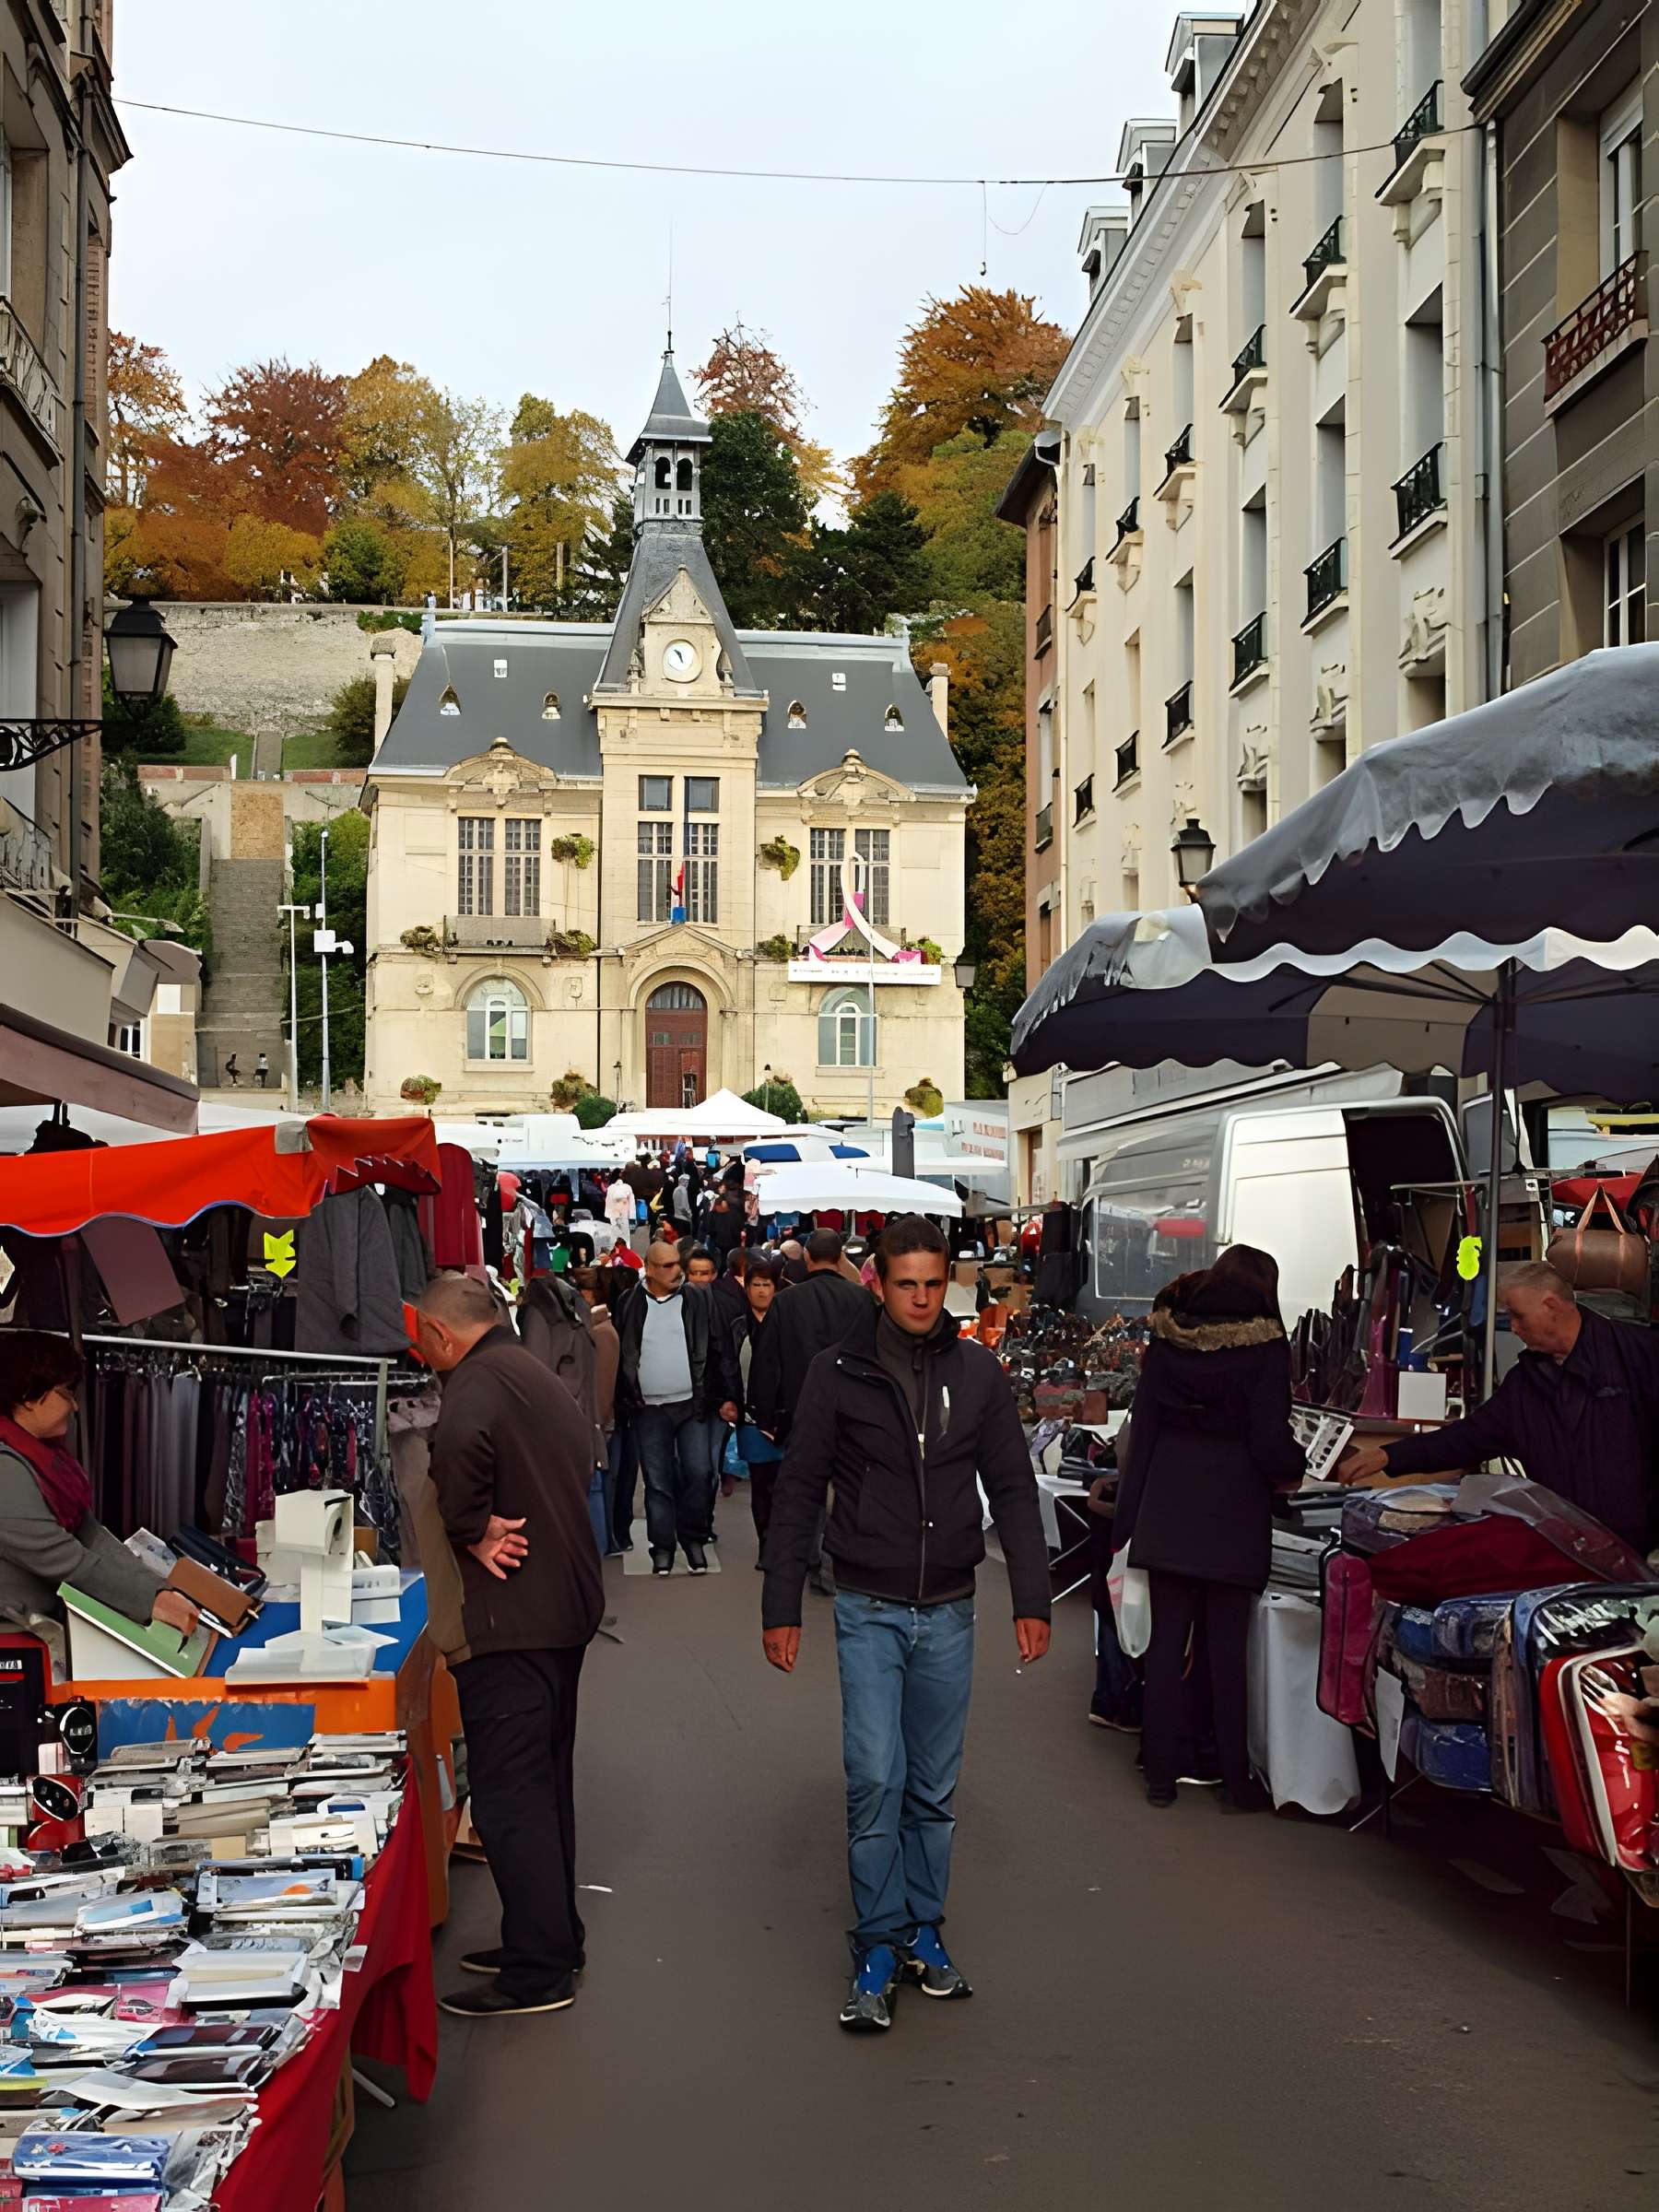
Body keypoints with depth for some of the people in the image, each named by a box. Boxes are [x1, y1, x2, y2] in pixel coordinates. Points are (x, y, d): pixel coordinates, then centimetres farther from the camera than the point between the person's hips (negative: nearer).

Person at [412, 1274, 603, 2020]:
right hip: (567, 1604, 10)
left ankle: (537, 1972, -1)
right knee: (546, 1779, 19)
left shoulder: (477, 1382, -15)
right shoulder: (537, 1376, 16)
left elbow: (459, 1447, -37)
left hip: (511, 1619, -10)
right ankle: (556, 1941, 29)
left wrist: (471, 1530, -22)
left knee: (509, 1794, -4)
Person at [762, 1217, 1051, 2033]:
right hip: (869, 1609, -2)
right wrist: (781, 1608, -4)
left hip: (948, 1612, 3)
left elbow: (1012, 1489, 5)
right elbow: (798, 1496, -1)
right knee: (875, 1781, -8)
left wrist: (1031, 1599, 0)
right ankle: (878, 1948, 4)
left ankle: (923, 1932, 24)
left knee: (935, 1789, 10)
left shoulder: (977, 1373, 1)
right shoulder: (838, 1374, -6)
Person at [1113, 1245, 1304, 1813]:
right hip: (1232, 1511, -3)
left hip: (1167, 1507, 3)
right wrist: (1293, 1469, 12)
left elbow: (1142, 1425, 5)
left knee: (1166, 1639, 8)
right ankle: (1234, 1781, 8)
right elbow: (1269, 1439, -10)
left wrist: (1127, 1518, 9)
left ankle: (1160, 1773, 13)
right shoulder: (1264, 1345, -8)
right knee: (1226, 1647, 2)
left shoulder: (1167, 1335, 4)